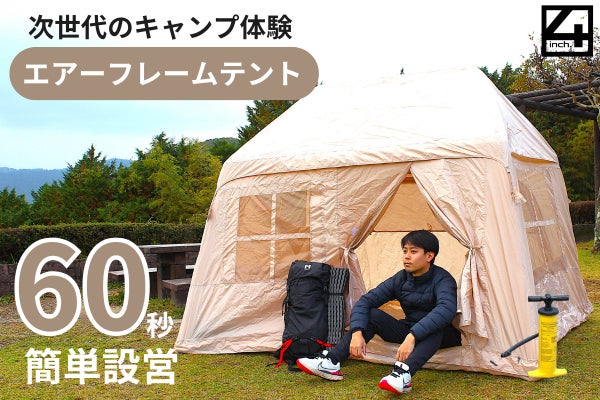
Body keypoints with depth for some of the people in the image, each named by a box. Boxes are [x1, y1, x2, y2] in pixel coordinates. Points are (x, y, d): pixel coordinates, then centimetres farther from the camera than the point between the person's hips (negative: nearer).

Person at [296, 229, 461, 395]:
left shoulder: (442, 279, -20)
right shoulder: (400, 279, -5)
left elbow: (446, 309, -41)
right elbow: (365, 301, -10)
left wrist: (413, 337, -52)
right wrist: (357, 332, -28)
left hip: (438, 336, -4)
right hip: (408, 331, 5)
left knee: (434, 324, -39)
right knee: (371, 315, -16)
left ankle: (404, 372, -55)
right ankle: (330, 363, -25)